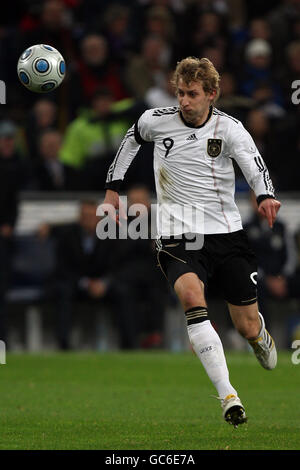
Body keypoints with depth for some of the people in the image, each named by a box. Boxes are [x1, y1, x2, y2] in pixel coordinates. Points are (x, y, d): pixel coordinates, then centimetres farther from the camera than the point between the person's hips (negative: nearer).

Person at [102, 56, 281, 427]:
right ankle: (228, 396, -36)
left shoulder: (228, 128, -5)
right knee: (190, 295, -32)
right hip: (178, 238, 0)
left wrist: (266, 196, -43)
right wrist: (112, 189, 22)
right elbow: (131, 139, 24)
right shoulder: (156, 121, 1)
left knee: (249, 330, 5)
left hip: (227, 234, 0)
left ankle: (261, 335, 49)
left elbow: (253, 164, -22)